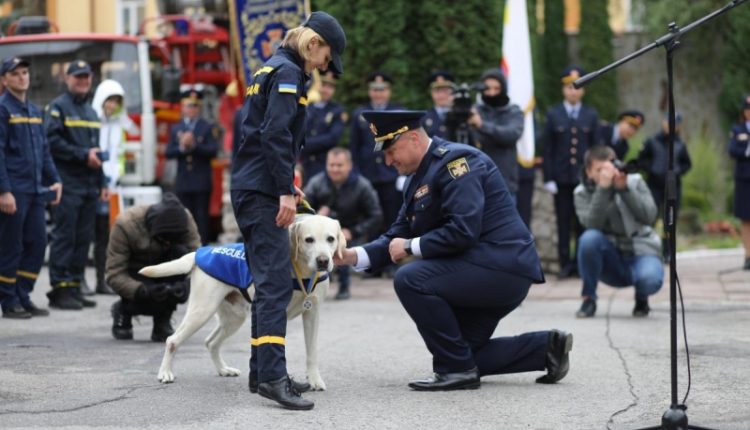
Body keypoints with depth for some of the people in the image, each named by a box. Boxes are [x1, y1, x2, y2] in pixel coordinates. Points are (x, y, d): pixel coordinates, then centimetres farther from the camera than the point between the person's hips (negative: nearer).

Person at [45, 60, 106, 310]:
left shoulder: (91, 111, 21)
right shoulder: (57, 108, -3)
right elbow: (53, 142, -15)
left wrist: (102, 183, 20)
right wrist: (83, 155, -15)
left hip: (89, 185, 8)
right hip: (67, 183, -8)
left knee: (83, 238, 7)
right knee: (64, 237, -9)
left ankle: (75, 287, 12)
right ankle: (60, 290, -8)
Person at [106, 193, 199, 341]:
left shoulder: (185, 220, -21)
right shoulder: (125, 225, -29)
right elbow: (114, 275, -27)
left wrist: (183, 284, -44)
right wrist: (144, 291, -43)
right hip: (134, 275, -4)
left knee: (180, 253, -29)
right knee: (152, 299, -34)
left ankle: (162, 322, -12)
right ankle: (123, 311, 5)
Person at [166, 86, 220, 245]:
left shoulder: (208, 128, 3)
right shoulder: (176, 129, 13)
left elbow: (213, 151, -9)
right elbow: (168, 153, 4)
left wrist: (194, 145, -20)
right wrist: (181, 147, -14)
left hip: (201, 182, -3)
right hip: (182, 182, 3)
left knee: (201, 217, -3)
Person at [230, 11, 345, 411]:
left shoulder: (268, 69, 20)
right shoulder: (288, 72, -10)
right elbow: (276, 134, -20)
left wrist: (286, 184, 25)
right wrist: (286, 191, -20)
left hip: (248, 187, 10)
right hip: (262, 192, -10)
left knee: (267, 282, 13)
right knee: (276, 283, -16)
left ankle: (261, 370, 16)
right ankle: (273, 375, -24)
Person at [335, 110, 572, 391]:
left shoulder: (455, 160, -17)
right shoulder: (418, 178, 14)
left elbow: (463, 231, -27)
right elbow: (398, 235, 12)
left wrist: (410, 246, -17)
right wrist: (354, 256, -3)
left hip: (502, 268, -11)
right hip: (486, 273, 11)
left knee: (410, 280, -25)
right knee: (463, 356, 14)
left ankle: (457, 369, -14)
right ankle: (546, 347, 19)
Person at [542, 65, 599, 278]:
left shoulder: (591, 115, 8)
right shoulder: (553, 115, 5)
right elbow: (548, 149, 2)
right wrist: (548, 178, -4)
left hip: (584, 176, 0)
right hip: (562, 178, 0)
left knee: (583, 222, 2)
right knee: (563, 222, 2)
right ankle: (565, 264, 7)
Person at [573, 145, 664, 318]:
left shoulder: (634, 182, 1)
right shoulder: (583, 193, -1)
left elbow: (649, 216, -12)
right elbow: (592, 223, -20)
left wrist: (624, 188, -20)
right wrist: (603, 188, -27)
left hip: (641, 253, -1)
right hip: (611, 262, 1)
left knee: (650, 279, -36)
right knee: (590, 238, -32)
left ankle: (641, 298, 5)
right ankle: (588, 298, -12)